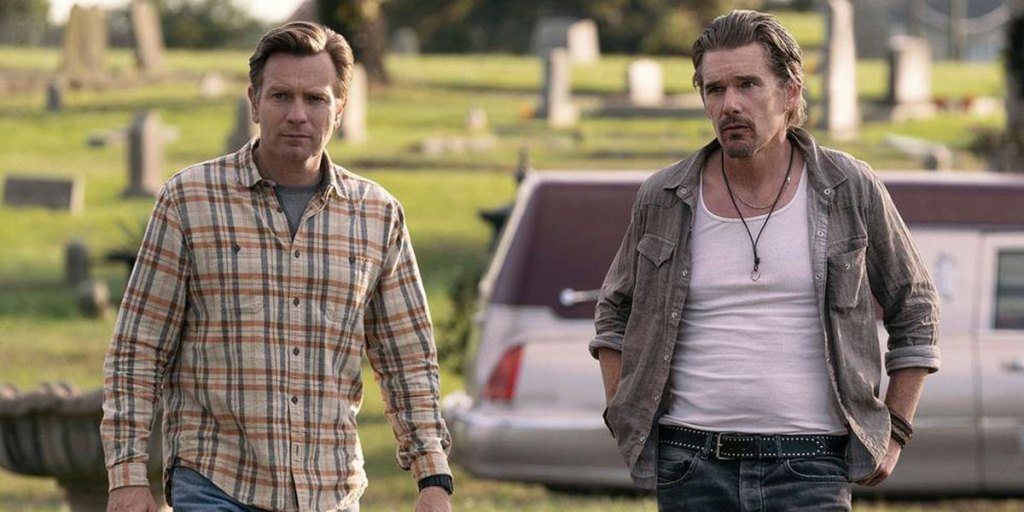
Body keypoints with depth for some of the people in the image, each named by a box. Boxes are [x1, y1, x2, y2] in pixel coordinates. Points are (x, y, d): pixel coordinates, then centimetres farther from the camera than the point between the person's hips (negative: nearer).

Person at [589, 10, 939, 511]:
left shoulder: (851, 191, 2)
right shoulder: (664, 200, 5)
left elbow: (915, 311, 13)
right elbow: (614, 314, 21)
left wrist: (893, 433, 7)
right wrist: (625, 422, 11)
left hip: (808, 469, -2)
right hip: (692, 466, 2)